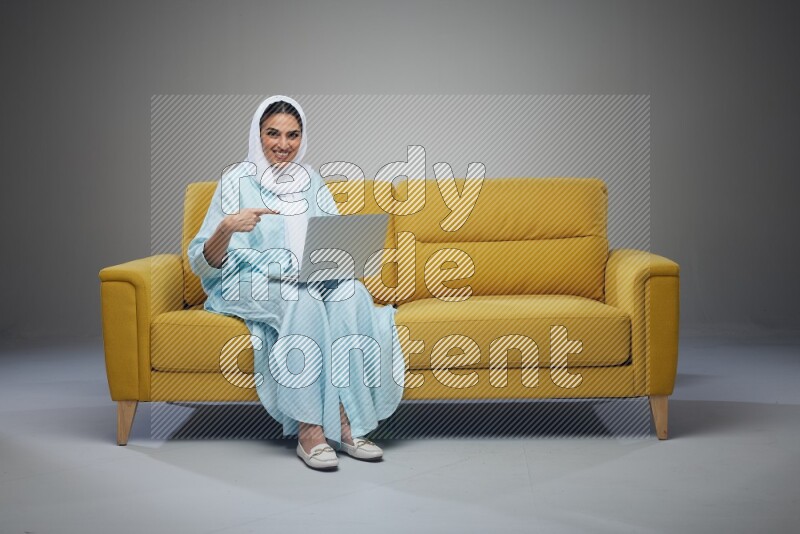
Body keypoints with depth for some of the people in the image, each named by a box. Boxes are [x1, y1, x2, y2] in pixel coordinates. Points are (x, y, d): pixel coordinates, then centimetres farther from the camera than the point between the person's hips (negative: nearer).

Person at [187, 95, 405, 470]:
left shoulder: (311, 182, 13)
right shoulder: (238, 180, -2)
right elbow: (203, 263, -7)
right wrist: (227, 227, -28)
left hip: (311, 281, 4)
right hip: (249, 286, -4)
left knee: (351, 294, -28)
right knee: (301, 300, -36)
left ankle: (345, 422, -28)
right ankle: (309, 431, -33)